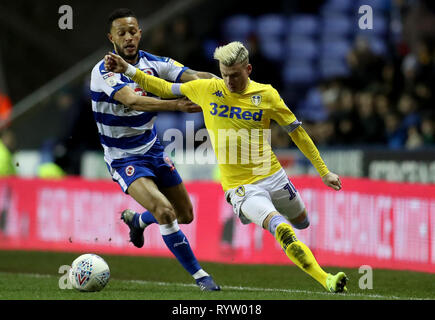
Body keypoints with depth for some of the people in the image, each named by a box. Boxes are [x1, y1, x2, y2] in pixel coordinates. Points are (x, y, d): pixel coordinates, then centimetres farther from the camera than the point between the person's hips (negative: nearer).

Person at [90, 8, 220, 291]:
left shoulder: (153, 64, -2)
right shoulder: (104, 72, -20)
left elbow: (194, 77, -11)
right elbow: (131, 100, -37)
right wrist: (177, 105, -50)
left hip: (153, 150, 6)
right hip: (123, 159, -6)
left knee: (185, 215, 13)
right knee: (164, 210, -24)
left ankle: (136, 220, 44)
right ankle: (199, 275, -9)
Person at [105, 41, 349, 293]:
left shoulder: (266, 94, -2)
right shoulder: (207, 89, -2)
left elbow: (297, 131, 5)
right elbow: (165, 89, 10)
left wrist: (324, 172, 7)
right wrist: (127, 70, 2)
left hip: (273, 176, 3)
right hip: (240, 186, -3)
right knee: (282, 231, -25)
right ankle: (328, 281, -26)